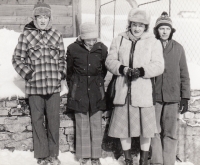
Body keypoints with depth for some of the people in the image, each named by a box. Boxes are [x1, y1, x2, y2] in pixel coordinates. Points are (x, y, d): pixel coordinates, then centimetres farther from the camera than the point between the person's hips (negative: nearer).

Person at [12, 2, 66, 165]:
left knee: (54, 120, 6)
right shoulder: (26, 35, 0)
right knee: (37, 120, 6)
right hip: (34, 86, -1)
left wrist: (62, 73, 1)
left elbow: (62, 58, 15)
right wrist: (27, 73, -7)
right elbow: (17, 58, 3)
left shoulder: (56, 35, 6)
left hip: (54, 86, 1)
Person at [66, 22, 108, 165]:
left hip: (96, 92, 1)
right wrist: (72, 86, 11)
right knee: (82, 126, 5)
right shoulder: (73, 49, -8)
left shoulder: (102, 49, -5)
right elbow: (69, 70, 7)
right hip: (79, 92, -1)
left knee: (96, 125, 5)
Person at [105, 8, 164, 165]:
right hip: (123, 91, 2)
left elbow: (158, 66, -6)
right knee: (122, 126, 8)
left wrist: (141, 71, -21)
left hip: (144, 92, -2)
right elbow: (110, 61, 5)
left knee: (146, 126, 4)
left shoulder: (154, 42, 2)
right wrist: (122, 69, -14)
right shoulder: (119, 40, 9)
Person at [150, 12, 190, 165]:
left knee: (170, 133, 5)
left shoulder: (178, 48, 4)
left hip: (173, 97, 1)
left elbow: (184, 74, 7)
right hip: (154, 96, -1)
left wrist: (185, 98, 3)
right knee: (154, 132, 3)